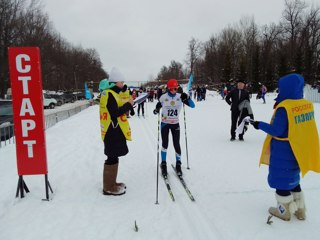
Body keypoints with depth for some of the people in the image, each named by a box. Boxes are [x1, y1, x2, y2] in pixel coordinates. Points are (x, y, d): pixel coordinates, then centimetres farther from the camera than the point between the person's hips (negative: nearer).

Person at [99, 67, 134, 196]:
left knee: (113, 157, 18)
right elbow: (115, 113, -23)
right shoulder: (109, 94, -17)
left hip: (114, 131, 11)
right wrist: (129, 105, -16)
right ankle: (108, 187, 7)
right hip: (112, 131, -11)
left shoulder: (112, 93, 15)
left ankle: (111, 183, 30)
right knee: (112, 158, -3)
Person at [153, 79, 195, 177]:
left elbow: (192, 105, -12)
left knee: (176, 144, 3)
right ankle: (163, 164, 18)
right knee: (165, 144, 5)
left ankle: (178, 164, 19)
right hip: (164, 123, 0)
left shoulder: (180, 96, -8)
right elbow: (158, 106, 4)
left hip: (175, 124, 1)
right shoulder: (163, 97, -8)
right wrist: (156, 110, -19)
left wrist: (187, 98, -30)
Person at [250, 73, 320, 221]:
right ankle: (299, 210, 33)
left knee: (281, 180, 9)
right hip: (298, 150, 8)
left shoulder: (284, 108, -22)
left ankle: (284, 211, 23)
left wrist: (260, 125, -8)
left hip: (283, 151, -7)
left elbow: (276, 131, -21)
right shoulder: (307, 105, 1)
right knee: (293, 179, 22)